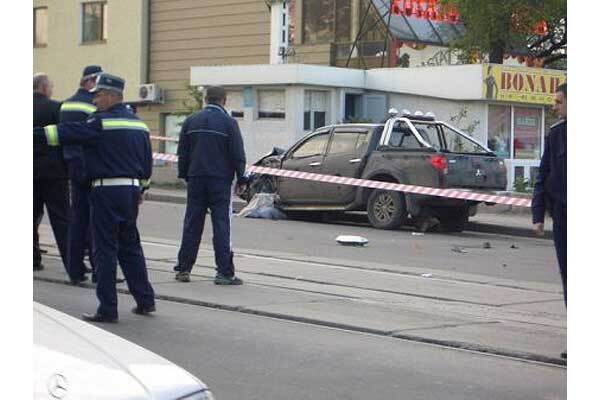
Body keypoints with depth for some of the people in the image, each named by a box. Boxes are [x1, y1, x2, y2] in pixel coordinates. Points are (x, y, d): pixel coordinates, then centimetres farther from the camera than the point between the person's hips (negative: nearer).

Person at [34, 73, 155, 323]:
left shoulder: (101, 123, -10)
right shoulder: (139, 125, 13)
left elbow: (67, 133, -13)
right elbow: (147, 164, 19)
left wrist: (35, 134, -7)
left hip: (107, 192, -7)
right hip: (131, 191, 7)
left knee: (105, 251, -2)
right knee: (130, 247, 17)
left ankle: (108, 309, 0)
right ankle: (145, 300, 19)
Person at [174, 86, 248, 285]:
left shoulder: (191, 121, 6)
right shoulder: (228, 123, -6)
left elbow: (182, 152, 10)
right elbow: (238, 155, -6)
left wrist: (185, 175, 19)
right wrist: (241, 180, 2)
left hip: (196, 180, 4)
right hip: (220, 181, -4)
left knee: (192, 226, 9)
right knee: (221, 226, -2)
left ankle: (183, 269, 12)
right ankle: (224, 272, -4)